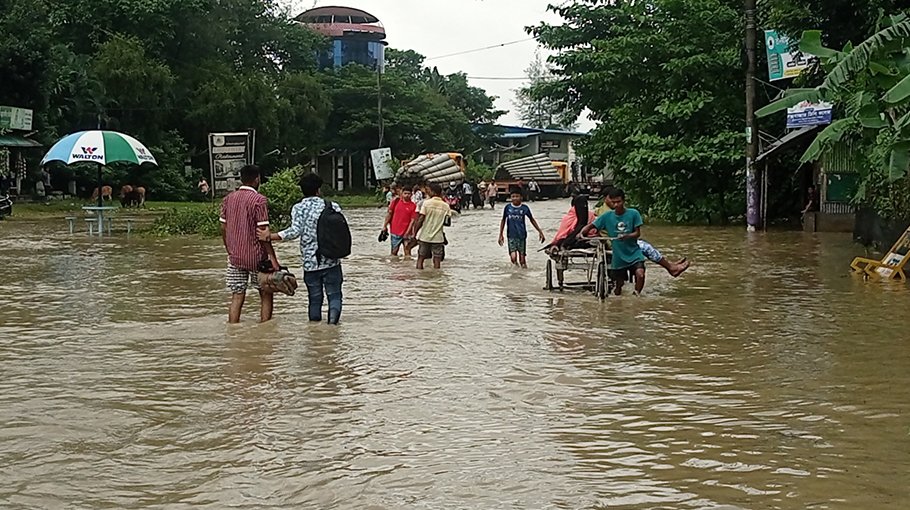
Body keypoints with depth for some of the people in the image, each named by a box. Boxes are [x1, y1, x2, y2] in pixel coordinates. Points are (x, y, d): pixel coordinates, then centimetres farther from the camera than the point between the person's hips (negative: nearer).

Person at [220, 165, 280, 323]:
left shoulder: (228, 198, 6)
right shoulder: (259, 200, -11)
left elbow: (223, 228, 10)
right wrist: (273, 258, -13)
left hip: (235, 257, 5)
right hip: (256, 256, -5)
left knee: (237, 297, 7)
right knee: (266, 294, 9)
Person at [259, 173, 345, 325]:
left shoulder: (298, 208, -3)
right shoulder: (332, 206, 1)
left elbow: (295, 231, -17)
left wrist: (270, 236, -12)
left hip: (310, 262, 1)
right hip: (331, 261, 0)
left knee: (315, 298, 11)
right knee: (334, 294, 6)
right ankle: (334, 313, -21)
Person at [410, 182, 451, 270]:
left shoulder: (426, 203, -7)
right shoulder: (446, 206, 2)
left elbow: (420, 220, -10)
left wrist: (414, 233, -4)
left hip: (425, 236, -2)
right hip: (438, 237, 2)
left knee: (420, 259, 8)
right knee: (437, 261, 5)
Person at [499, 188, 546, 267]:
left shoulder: (524, 208, -2)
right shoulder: (507, 207, -1)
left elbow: (532, 220, 10)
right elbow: (503, 221, 11)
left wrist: (540, 232, 9)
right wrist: (500, 235, 9)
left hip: (522, 236, 0)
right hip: (511, 236, 0)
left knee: (522, 259, 0)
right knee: (513, 257, -14)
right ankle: (516, 265, 17)